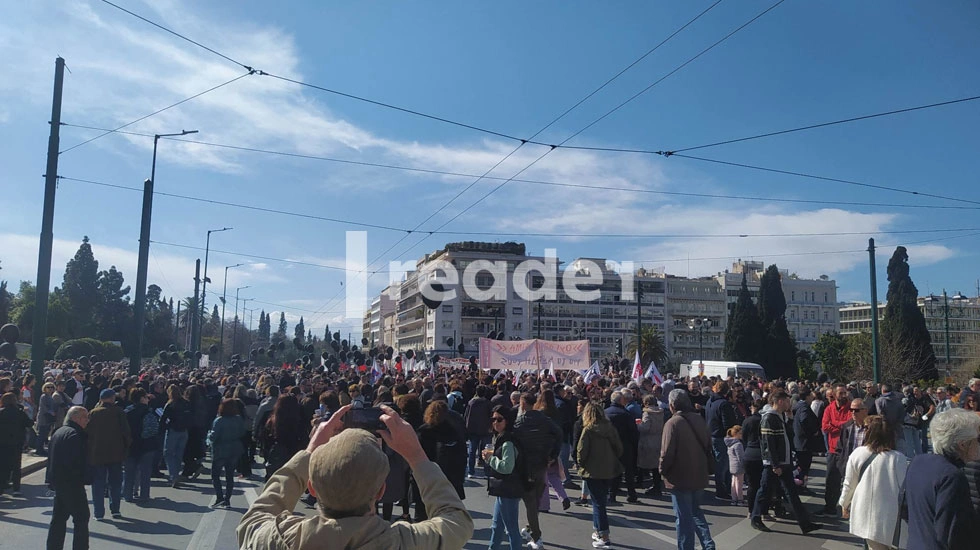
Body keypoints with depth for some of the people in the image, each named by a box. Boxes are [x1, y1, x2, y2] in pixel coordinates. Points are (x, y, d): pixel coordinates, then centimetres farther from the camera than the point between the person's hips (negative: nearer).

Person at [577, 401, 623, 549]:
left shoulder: (588, 430, -13)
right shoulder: (611, 428, 0)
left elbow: (581, 451, -15)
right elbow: (619, 448, 3)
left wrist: (580, 464, 2)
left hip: (593, 471, -5)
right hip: (610, 470, 5)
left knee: (598, 504, 3)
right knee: (600, 501, 20)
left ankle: (604, 538, 1)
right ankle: (598, 532, 29)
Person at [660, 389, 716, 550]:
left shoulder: (673, 423, -19)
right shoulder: (699, 419, 2)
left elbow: (667, 452, -20)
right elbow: (708, 446, 8)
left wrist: (663, 470, -4)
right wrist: (708, 467, 17)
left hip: (680, 478, -6)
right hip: (699, 476, 6)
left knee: (684, 518, 5)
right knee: (696, 511, 22)